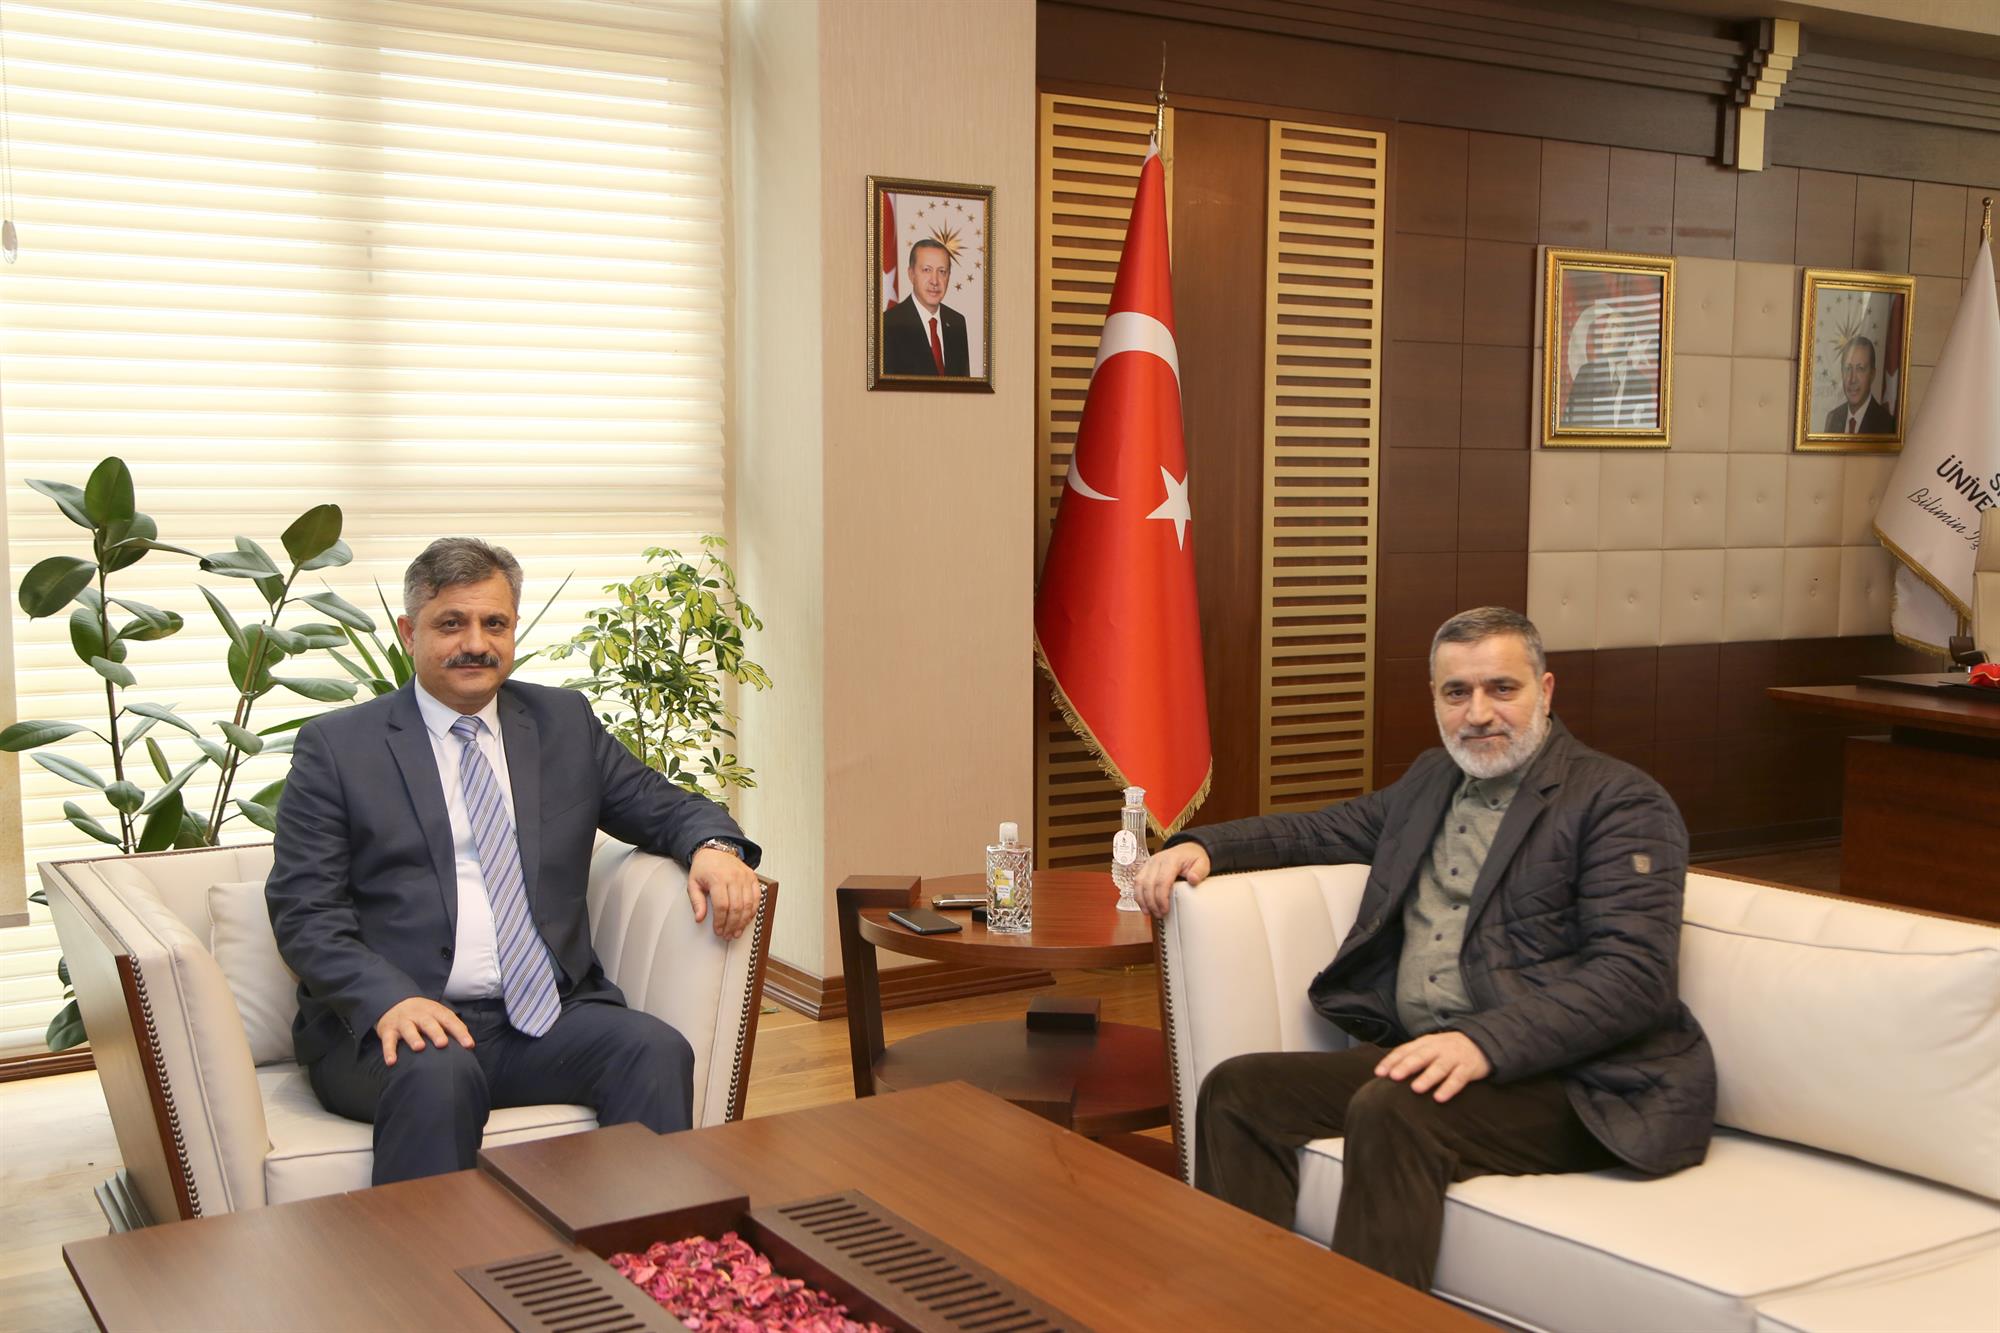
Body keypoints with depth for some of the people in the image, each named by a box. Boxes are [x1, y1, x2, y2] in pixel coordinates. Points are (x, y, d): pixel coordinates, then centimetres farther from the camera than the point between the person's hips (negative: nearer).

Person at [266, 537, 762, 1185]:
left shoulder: (564, 722, 17)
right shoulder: (337, 745, 6)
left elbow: (661, 806, 23)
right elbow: (304, 914, -1)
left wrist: (713, 846, -3)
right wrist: (389, 999, -20)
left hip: (548, 1014, 3)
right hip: (390, 1024, -3)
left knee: (657, 1051, -25)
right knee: (437, 1073, -35)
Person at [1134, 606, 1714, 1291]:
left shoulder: (1621, 802, -4)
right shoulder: (1431, 781, 20)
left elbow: (1634, 974, -15)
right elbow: (1319, 829, 33)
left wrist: (1487, 1043, -28)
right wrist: (1203, 845, 13)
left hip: (1567, 1076, -7)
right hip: (1414, 1052, 7)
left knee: (1390, 1112, -34)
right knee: (1237, 1089, -11)